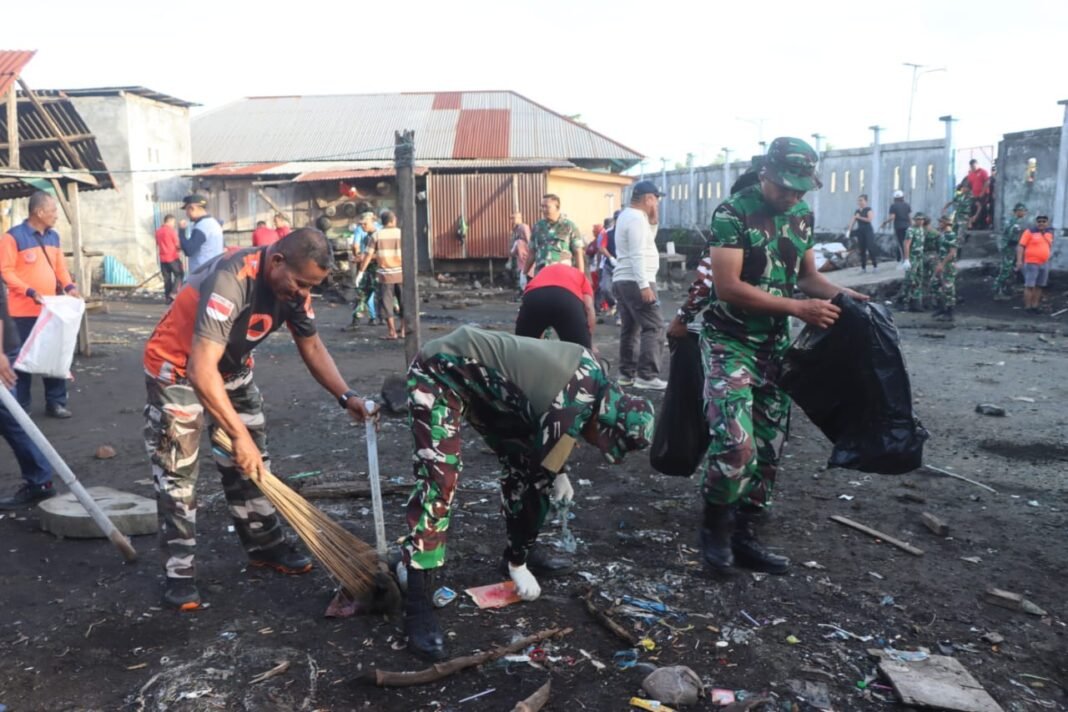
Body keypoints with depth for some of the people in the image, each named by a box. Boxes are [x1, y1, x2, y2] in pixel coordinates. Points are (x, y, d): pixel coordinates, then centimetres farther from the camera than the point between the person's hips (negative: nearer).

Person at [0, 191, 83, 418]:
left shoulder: (53, 236, 11)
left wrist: (69, 286, -2)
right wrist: (30, 292, -22)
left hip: (51, 308, 6)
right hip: (24, 311, -6)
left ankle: (55, 402, 19)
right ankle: (20, 408, 11)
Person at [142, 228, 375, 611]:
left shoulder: (292, 285, -14)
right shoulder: (231, 281, -38)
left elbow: (311, 346, 0)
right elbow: (201, 371, -41)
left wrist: (346, 396, -13)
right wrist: (238, 434, -41)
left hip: (231, 367, 7)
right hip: (177, 368, -7)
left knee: (250, 462, 11)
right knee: (177, 472, -5)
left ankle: (265, 546, 24)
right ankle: (179, 573, 4)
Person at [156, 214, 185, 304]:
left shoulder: (158, 232, 10)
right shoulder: (171, 230, -10)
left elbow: (157, 245, 14)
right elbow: (177, 244, -8)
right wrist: (179, 252, 10)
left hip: (163, 258, 6)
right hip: (173, 257, -6)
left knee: (167, 278, 9)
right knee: (179, 274, 5)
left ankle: (168, 297, 8)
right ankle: (173, 293, -9)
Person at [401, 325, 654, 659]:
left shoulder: (592, 378, -2)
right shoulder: (573, 411, -27)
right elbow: (537, 483, -18)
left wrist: (558, 471, 9)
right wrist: (518, 564, -7)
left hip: (478, 376, 9)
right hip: (440, 373, -9)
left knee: (523, 461, 8)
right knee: (439, 479, -21)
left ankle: (524, 550, 25)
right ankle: (418, 604, -19)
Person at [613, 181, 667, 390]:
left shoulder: (627, 215, 17)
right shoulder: (637, 218, -14)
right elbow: (638, 255, -22)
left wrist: (653, 222, 12)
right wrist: (644, 285, -26)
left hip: (622, 280, 10)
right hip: (635, 282, -10)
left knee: (630, 328, 13)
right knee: (654, 327, -10)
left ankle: (627, 373, 15)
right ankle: (647, 376, -14)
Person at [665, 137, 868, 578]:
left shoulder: (802, 215, 6)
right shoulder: (733, 213, -15)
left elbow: (806, 275, 15)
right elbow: (727, 286, -22)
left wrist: (838, 293, -7)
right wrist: (798, 308, -24)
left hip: (775, 344, 7)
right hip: (730, 342, -7)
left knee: (769, 447, 8)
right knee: (735, 443, -19)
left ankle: (744, 535, 21)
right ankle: (714, 528, 5)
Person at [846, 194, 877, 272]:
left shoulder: (868, 210, -3)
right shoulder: (856, 211, 12)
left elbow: (869, 219, -17)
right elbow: (852, 221, 8)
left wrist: (859, 217, -14)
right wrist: (849, 230, -4)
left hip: (868, 231, -5)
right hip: (860, 232, 5)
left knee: (870, 248, -11)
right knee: (862, 250, 5)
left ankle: (875, 265, -1)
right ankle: (863, 267, 9)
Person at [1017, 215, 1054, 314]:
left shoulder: (1049, 233, 12)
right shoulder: (1029, 232, -8)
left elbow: (1050, 245, 24)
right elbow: (1020, 246, -11)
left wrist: (1048, 258, 21)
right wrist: (1019, 260, -18)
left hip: (1044, 264, 6)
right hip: (1031, 263, -6)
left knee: (1039, 286, 10)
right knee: (1029, 286, -6)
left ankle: (1035, 306, 17)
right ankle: (1028, 307, -1)